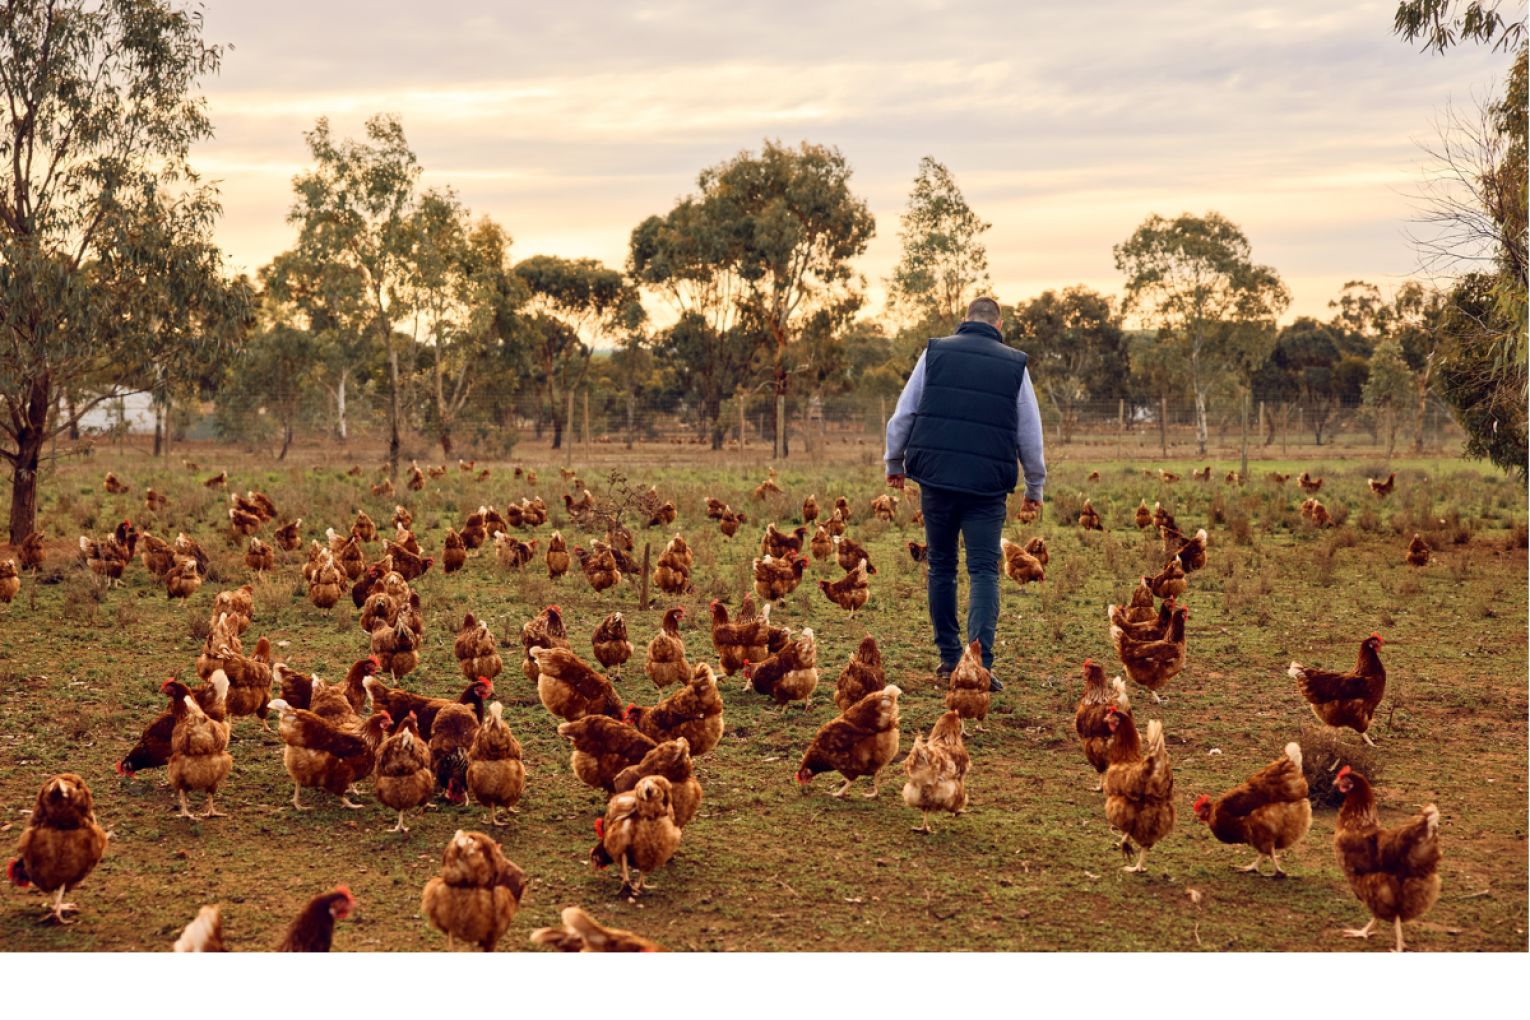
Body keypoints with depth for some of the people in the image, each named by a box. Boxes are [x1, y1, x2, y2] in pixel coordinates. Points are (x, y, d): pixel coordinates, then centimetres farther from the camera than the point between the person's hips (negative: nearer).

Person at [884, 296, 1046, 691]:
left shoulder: (936, 352, 6)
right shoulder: (1014, 364, 6)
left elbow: (902, 414, 6)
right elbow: (1031, 435, 8)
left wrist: (894, 463, 19)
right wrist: (1035, 487, 20)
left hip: (936, 478, 1)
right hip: (988, 484, -1)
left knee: (941, 567, 14)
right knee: (984, 570, -1)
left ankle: (949, 657, 19)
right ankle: (980, 660, -16)